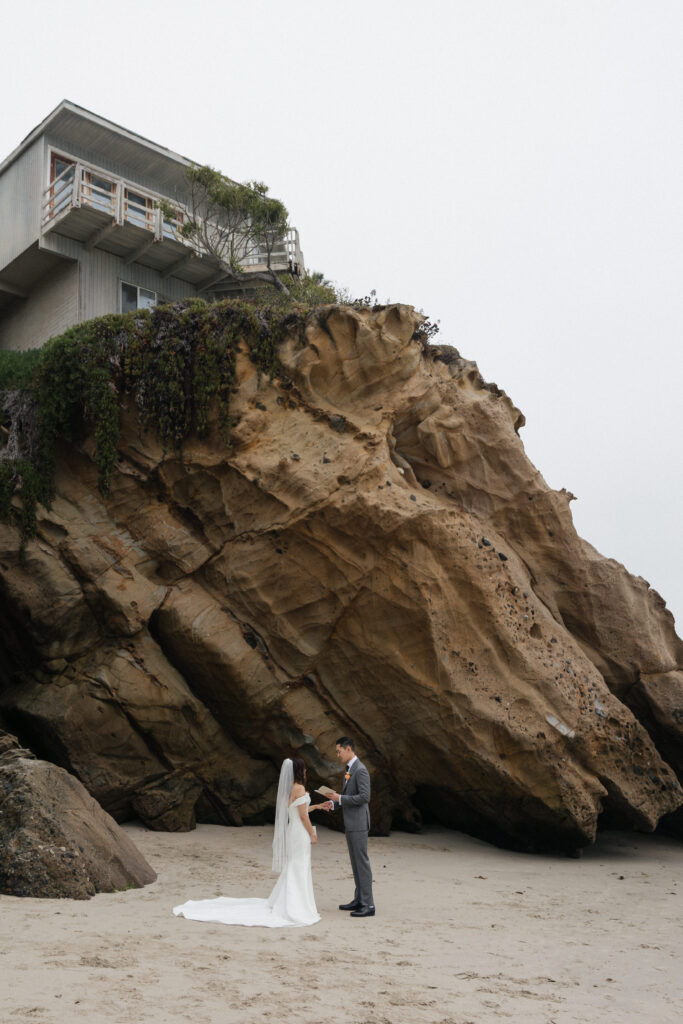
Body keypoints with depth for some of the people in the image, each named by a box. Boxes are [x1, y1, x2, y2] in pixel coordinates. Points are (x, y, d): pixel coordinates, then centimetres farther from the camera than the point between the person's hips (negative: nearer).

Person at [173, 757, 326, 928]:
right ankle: (294, 909, 3)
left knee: (291, 871, 17)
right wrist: (312, 834, -7)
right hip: (300, 833, -9)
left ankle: (277, 904, 23)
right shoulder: (299, 788, -16)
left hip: (290, 831, 9)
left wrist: (315, 806, 29)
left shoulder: (288, 788, 11)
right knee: (299, 871, -2)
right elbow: (303, 816, -16)